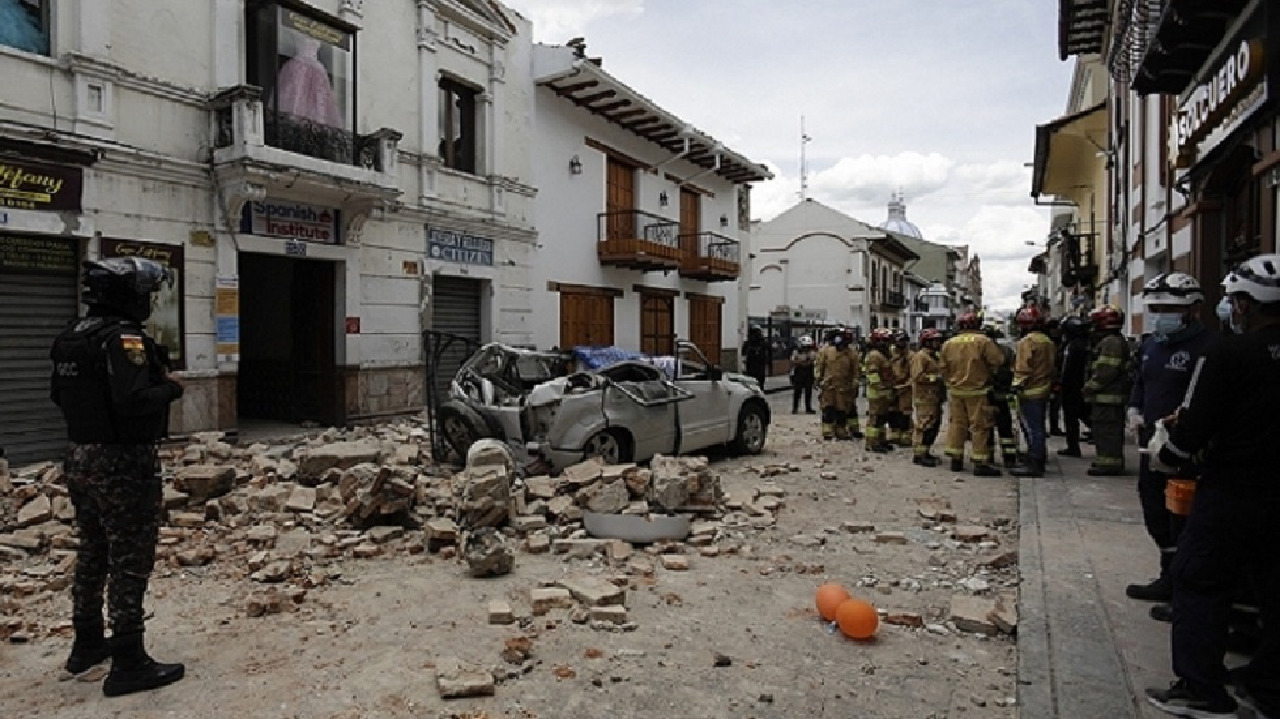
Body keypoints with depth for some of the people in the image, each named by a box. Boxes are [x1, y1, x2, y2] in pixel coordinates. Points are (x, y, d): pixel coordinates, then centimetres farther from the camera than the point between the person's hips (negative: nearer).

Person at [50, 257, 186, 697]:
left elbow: (59, 393, 17)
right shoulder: (122, 337, -20)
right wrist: (170, 388, -13)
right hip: (123, 463, -9)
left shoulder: (71, 336, 8)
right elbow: (134, 401, -30)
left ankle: (87, 643, 35)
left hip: (81, 458, 9)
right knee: (130, 561, -1)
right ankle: (128, 664, 5)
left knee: (93, 553, 21)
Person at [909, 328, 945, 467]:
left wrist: (942, 378, 15)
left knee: (933, 426, 12)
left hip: (934, 397, 10)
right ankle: (919, 455, -10)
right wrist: (937, 378, -20)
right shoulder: (920, 356, -12)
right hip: (925, 397, -10)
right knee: (925, 426, -12)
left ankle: (925, 452, 19)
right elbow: (918, 376, -23)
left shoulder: (933, 356, 21)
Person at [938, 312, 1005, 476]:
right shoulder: (984, 341, -11)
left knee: (957, 424, 13)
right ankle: (980, 463, 0)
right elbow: (998, 360, -13)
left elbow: (942, 368, 6)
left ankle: (956, 459, 16)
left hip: (955, 390, 5)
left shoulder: (948, 343, 2)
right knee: (980, 426, 0)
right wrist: (986, 371, 5)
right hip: (977, 391, -4)